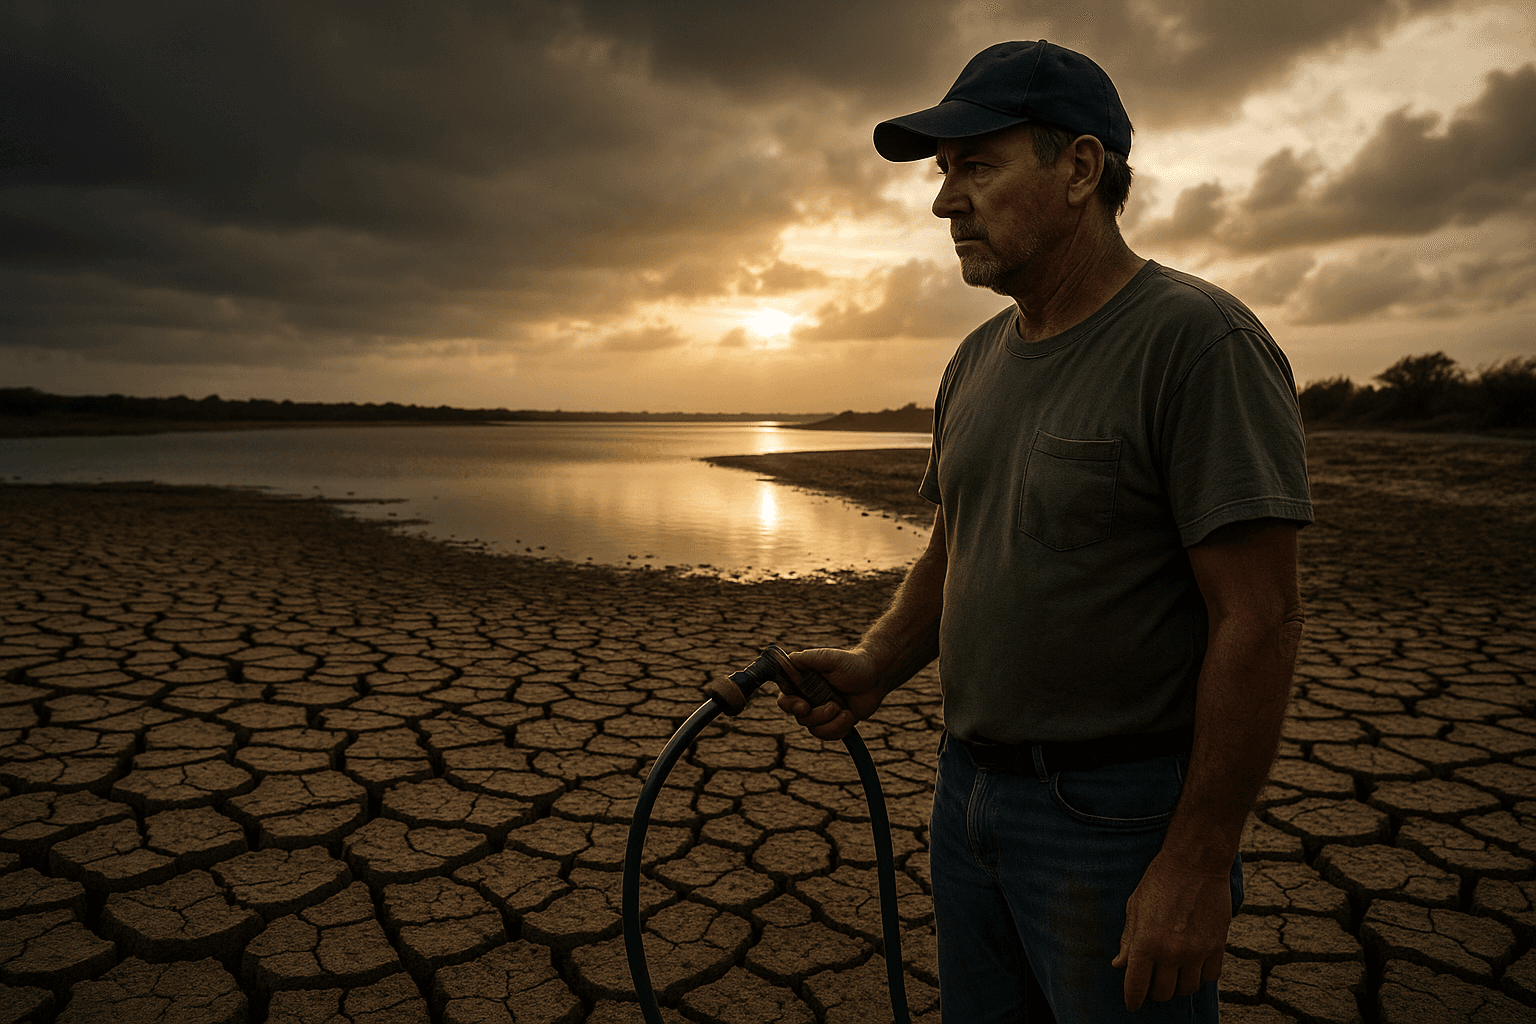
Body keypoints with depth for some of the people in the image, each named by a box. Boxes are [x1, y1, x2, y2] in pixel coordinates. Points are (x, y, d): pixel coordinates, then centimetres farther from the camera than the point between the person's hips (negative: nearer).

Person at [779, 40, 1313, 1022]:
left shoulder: (1198, 338, -16)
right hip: (969, 785, 7)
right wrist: (874, 665, -2)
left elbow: (1260, 621, -19)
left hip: (1117, 819, -7)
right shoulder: (977, 360, 7)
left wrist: (1199, 864, -18)